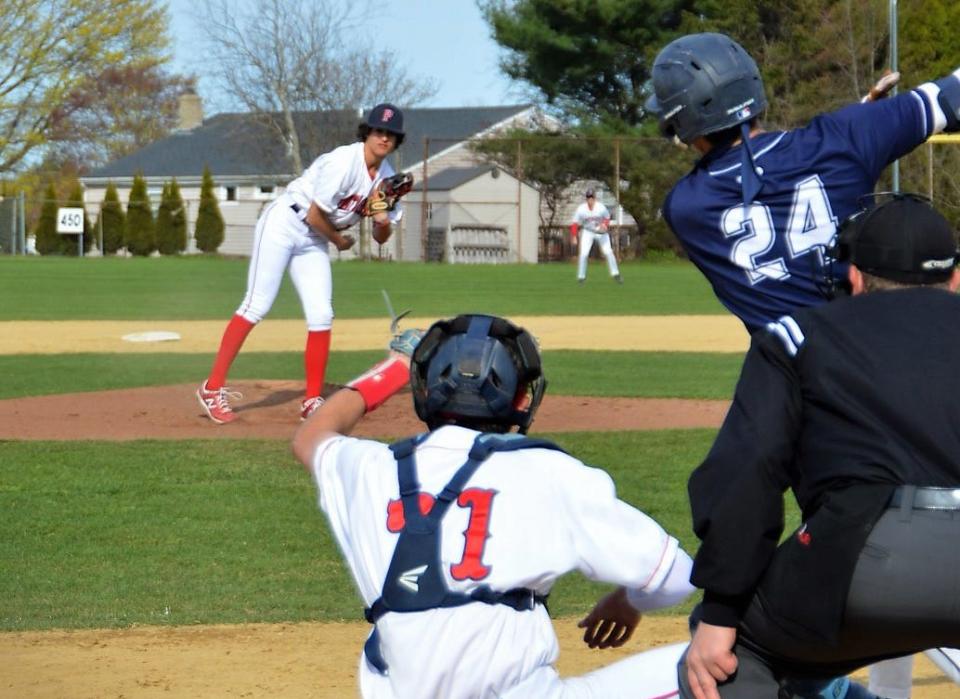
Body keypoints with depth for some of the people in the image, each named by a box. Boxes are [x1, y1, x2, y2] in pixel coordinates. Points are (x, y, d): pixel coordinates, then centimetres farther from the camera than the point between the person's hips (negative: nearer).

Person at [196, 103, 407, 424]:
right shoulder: (344, 162, -23)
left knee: (321, 316, -2)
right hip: (284, 225, -7)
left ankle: (312, 401, 5)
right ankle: (212, 388, -8)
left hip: (313, 241, 7)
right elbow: (315, 215, -22)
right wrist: (338, 239, -4)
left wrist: (383, 222, -15)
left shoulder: (386, 176, 2)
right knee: (256, 307, -11)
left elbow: (381, 239, 7)